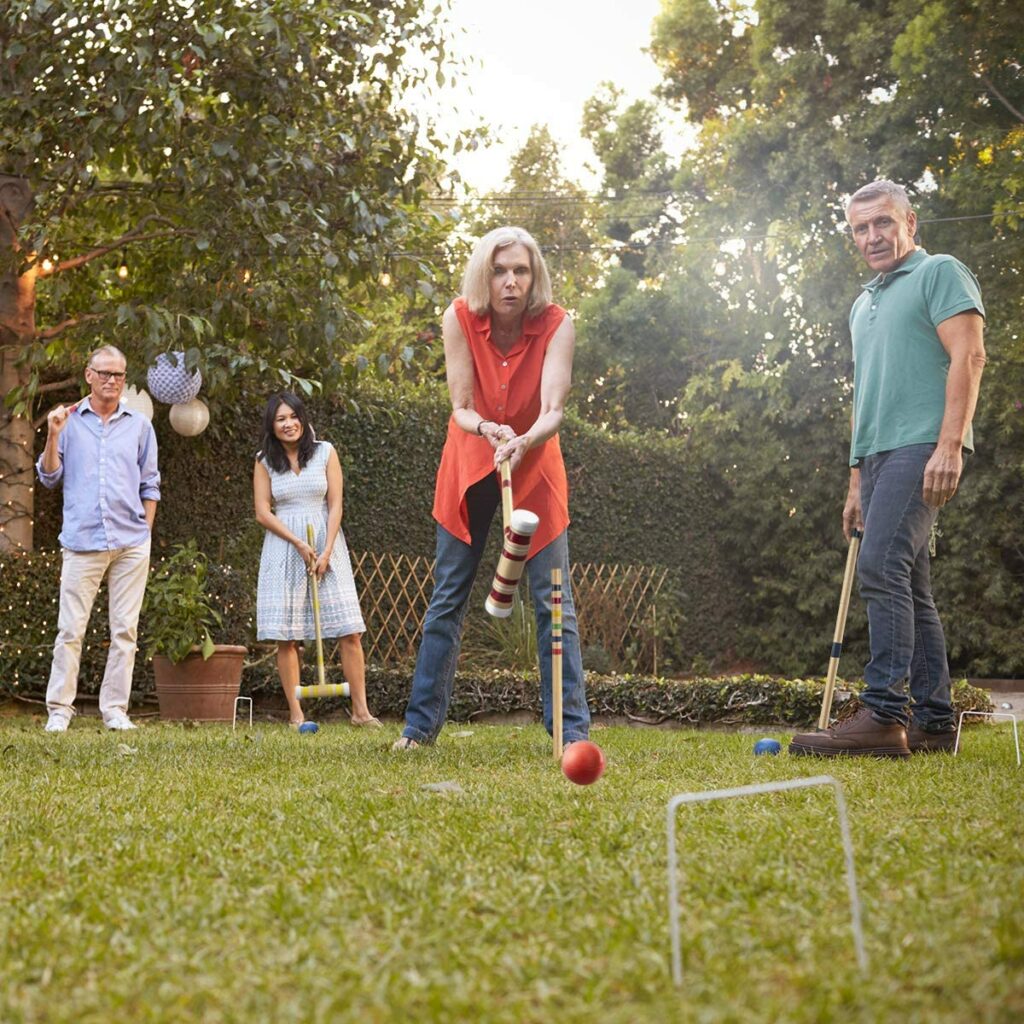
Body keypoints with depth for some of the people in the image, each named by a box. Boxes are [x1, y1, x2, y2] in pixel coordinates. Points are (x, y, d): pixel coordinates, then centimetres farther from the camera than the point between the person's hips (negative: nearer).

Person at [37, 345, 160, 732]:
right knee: (70, 630, -3)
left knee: (125, 630, 1)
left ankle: (115, 710, 6)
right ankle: (59, 710, 3)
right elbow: (49, 477, 6)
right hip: (82, 541, -2)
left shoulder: (139, 425, 12)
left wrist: (145, 532, 8)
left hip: (131, 543, 2)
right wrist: (53, 436, -8)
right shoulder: (69, 421, 8)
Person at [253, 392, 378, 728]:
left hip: (326, 543, 0)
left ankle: (360, 710, -4)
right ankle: (296, 714, -1)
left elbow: (335, 505, 1)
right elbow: (262, 513, 1)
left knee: (351, 632, -7)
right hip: (283, 549, 0)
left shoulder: (325, 452, 6)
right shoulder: (265, 461, 6)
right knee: (286, 636, -5)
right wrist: (299, 544, -10)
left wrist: (326, 552, -9)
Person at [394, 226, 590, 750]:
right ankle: (421, 722, 14)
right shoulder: (460, 318, -17)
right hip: (470, 463, 1)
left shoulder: (556, 324, -21)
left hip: (535, 466, -1)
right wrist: (487, 429, -38)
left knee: (554, 601, -6)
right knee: (447, 597, 5)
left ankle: (572, 728, 0)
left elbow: (552, 412, -29)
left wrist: (524, 441, -50)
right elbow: (461, 408, -16)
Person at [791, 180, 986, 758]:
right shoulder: (863, 305, 26)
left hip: (923, 447, -9)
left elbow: (968, 357, -10)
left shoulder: (940, 273, 2)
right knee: (911, 588, 6)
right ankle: (934, 721, 9)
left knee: (883, 566, -21)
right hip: (879, 456, 9)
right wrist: (857, 482, 21)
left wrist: (949, 445, -21)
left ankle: (884, 715, -24)